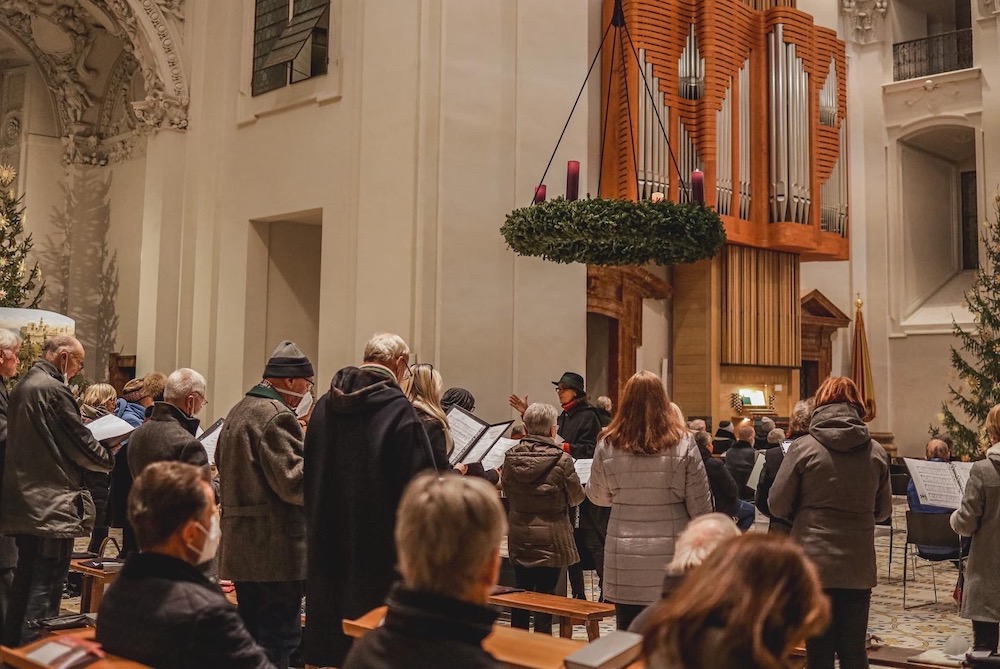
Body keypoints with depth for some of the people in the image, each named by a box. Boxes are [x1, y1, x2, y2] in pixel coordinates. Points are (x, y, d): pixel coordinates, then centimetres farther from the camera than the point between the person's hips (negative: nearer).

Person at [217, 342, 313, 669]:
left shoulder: (238, 411, 16)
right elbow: (294, 481, -21)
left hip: (240, 545, 10)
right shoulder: (277, 416, -16)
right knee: (280, 641, -4)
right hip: (276, 548, -10)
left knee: (251, 638, 17)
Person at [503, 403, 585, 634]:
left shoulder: (511, 456, -6)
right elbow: (576, 497, -3)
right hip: (550, 539, -4)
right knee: (545, 594, 4)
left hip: (519, 537, 4)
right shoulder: (562, 460, -16)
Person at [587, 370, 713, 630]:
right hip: (671, 555, 0)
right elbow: (700, 504, -4)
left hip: (624, 560, 1)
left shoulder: (609, 445, -5)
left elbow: (597, 496, 9)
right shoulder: (683, 443, -7)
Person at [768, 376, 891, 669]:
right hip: (859, 567, 3)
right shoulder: (876, 452, 0)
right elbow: (883, 510, 10)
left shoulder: (804, 448, -10)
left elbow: (777, 505, -6)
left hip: (815, 563, -3)